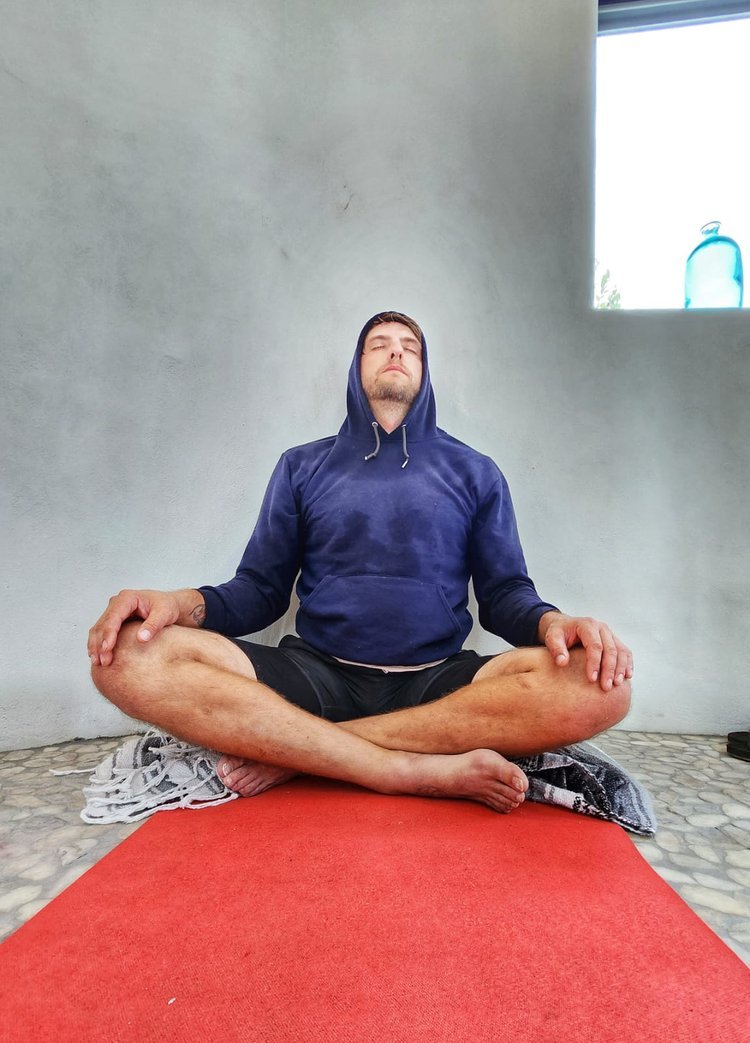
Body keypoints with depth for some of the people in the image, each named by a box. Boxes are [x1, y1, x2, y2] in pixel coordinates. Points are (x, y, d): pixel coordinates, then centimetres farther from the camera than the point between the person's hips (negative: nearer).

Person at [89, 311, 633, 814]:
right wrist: (182, 604, -12)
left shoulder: (475, 472, 14)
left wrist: (553, 622, -13)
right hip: (317, 676, 0)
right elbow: (260, 589, 11)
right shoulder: (302, 466, 14)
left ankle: (293, 753, -20)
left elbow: (505, 593, 11)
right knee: (129, 657, -24)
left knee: (599, 685, -28)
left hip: (437, 684, 1)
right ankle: (428, 770, -26)